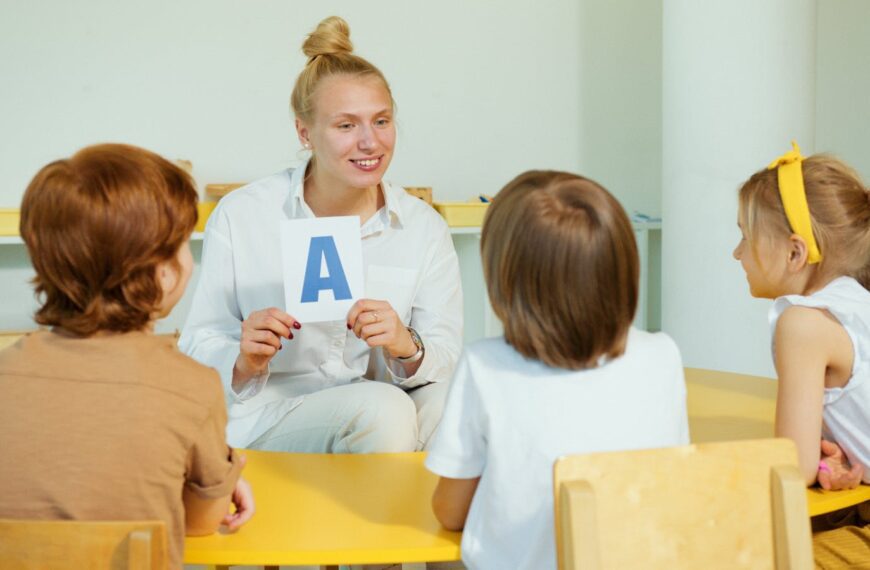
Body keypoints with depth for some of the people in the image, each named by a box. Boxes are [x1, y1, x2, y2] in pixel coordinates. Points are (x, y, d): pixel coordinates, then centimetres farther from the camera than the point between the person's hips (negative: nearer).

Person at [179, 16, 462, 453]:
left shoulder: (424, 228, 2)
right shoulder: (239, 216, -4)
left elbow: (448, 362, -2)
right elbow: (198, 349, -2)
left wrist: (408, 348, -25)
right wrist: (244, 363, -25)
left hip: (382, 417, 3)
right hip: (267, 422, -2)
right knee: (382, 406, -33)